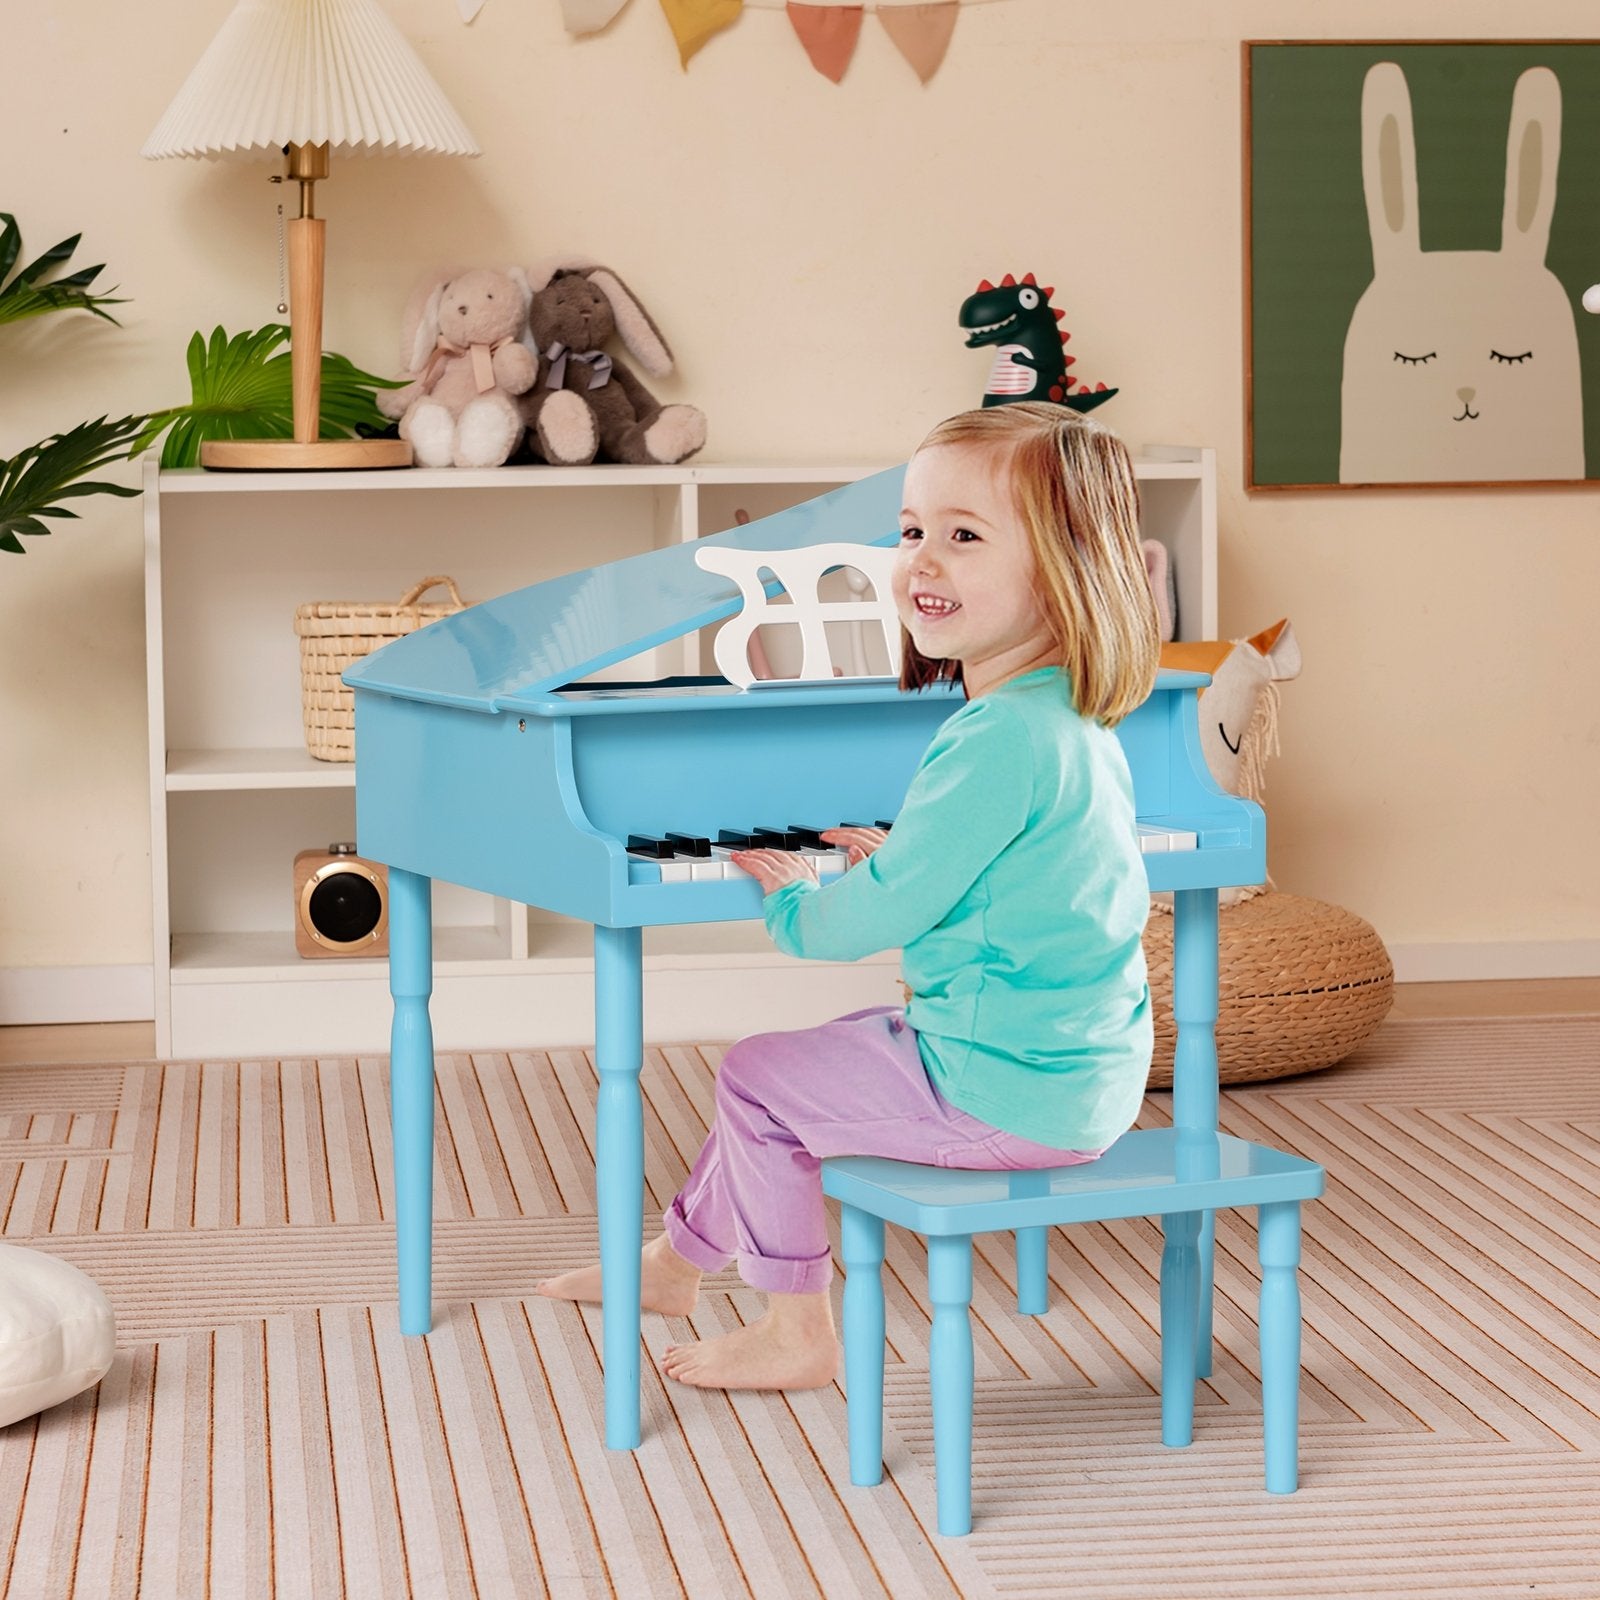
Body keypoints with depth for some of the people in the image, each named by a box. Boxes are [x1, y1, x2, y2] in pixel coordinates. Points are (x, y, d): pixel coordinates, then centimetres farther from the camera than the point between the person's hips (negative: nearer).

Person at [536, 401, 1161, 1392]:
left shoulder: (1001, 741, -26)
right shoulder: (1074, 721, 6)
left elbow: (873, 919, -22)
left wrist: (789, 901, -2)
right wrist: (897, 855, 13)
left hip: (1007, 1090, -10)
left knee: (755, 1077, 3)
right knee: (793, 1062, 24)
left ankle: (802, 1335, 15)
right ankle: (679, 1257, 38)